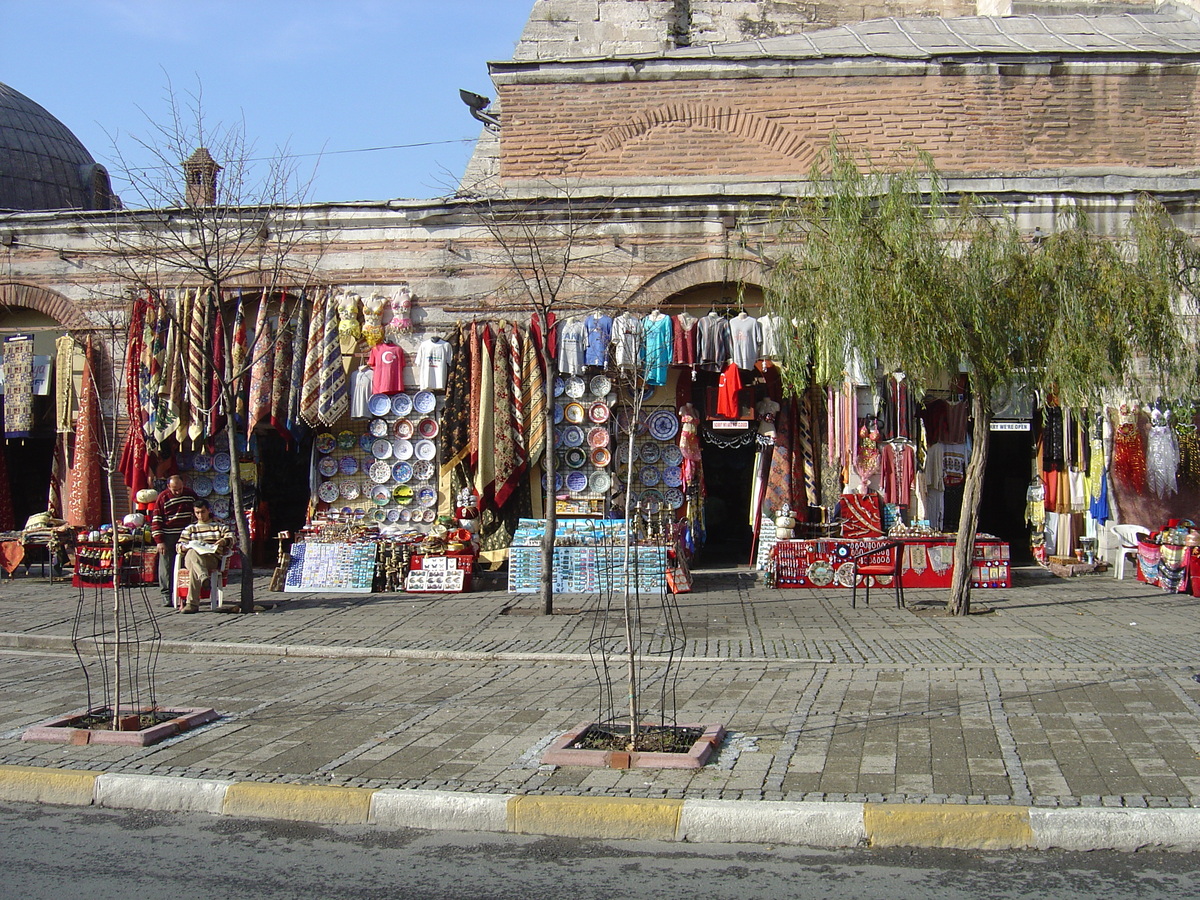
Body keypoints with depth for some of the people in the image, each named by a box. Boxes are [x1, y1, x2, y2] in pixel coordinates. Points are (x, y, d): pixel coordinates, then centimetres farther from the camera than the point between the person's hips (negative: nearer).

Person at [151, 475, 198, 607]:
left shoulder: (190, 495, 4)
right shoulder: (162, 498, -5)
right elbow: (156, 521, -5)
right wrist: (159, 541, -10)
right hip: (168, 537, -3)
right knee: (166, 566, -3)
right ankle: (166, 595, 1)